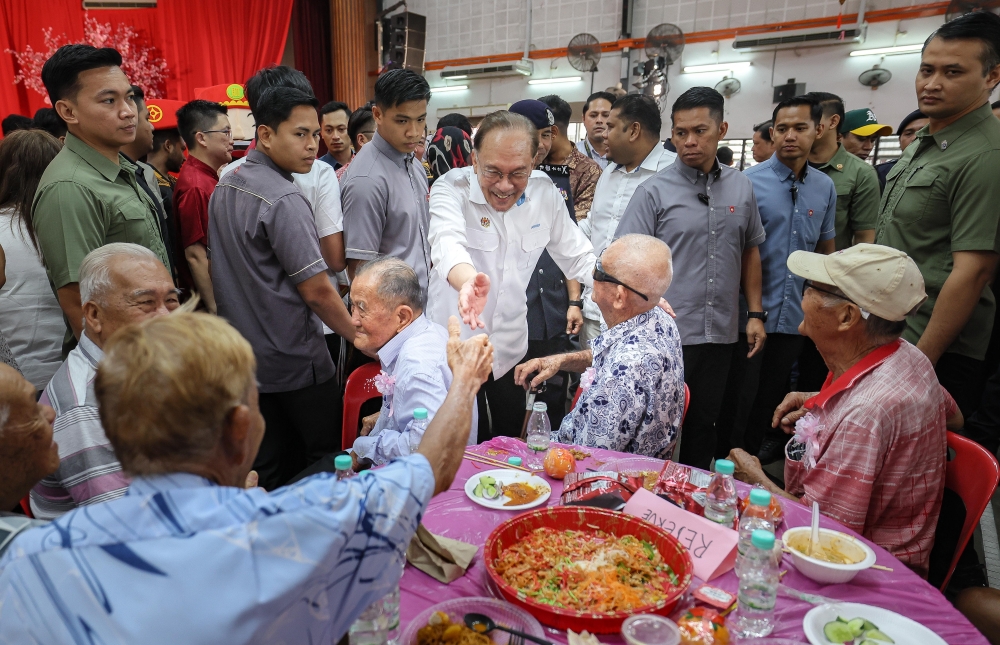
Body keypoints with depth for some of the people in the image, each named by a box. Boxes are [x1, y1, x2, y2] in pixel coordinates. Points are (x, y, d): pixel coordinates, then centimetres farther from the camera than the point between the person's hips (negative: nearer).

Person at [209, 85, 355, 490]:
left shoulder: (223, 188, 8)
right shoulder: (284, 201, -20)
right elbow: (317, 291, -20)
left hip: (245, 356, 8)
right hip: (295, 362, -8)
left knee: (265, 470, 17)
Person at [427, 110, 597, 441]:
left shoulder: (545, 193, -4)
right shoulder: (451, 189, -16)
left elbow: (579, 257, 3)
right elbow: (448, 243, -36)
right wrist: (468, 280, -59)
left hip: (511, 348, 4)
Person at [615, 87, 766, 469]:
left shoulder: (741, 187, 7)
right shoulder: (654, 191, -7)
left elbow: (750, 251, 15)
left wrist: (755, 314, 10)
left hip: (721, 336, 4)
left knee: (704, 427, 17)